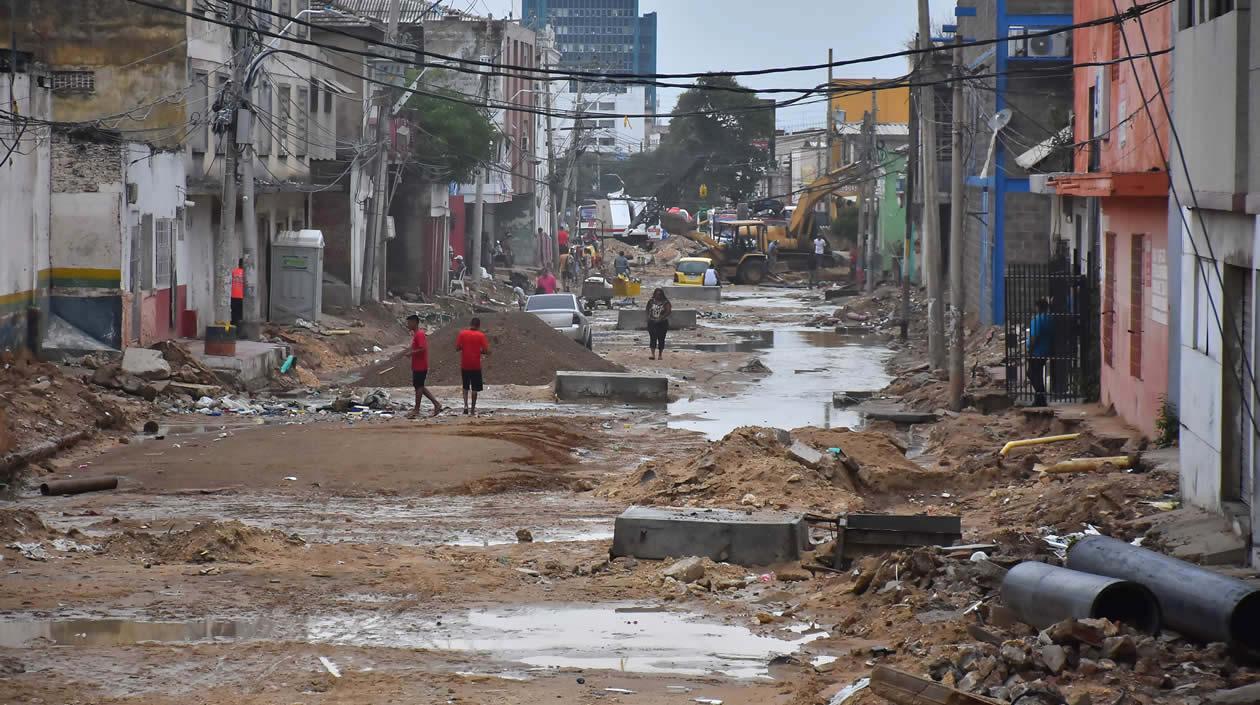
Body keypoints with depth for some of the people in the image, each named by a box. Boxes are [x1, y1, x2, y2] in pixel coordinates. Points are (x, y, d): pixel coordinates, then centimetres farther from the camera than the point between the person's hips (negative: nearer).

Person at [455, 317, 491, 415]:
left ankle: (465, 405, 1)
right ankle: (472, 410, 7)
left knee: (465, 387, 17)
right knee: (475, 388, 7)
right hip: (476, 366, -2)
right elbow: (487, 351, -8)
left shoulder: (462, 333, -2)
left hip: (464, 365, 2)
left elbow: (457, 347, -1)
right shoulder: (481, 335, -7)